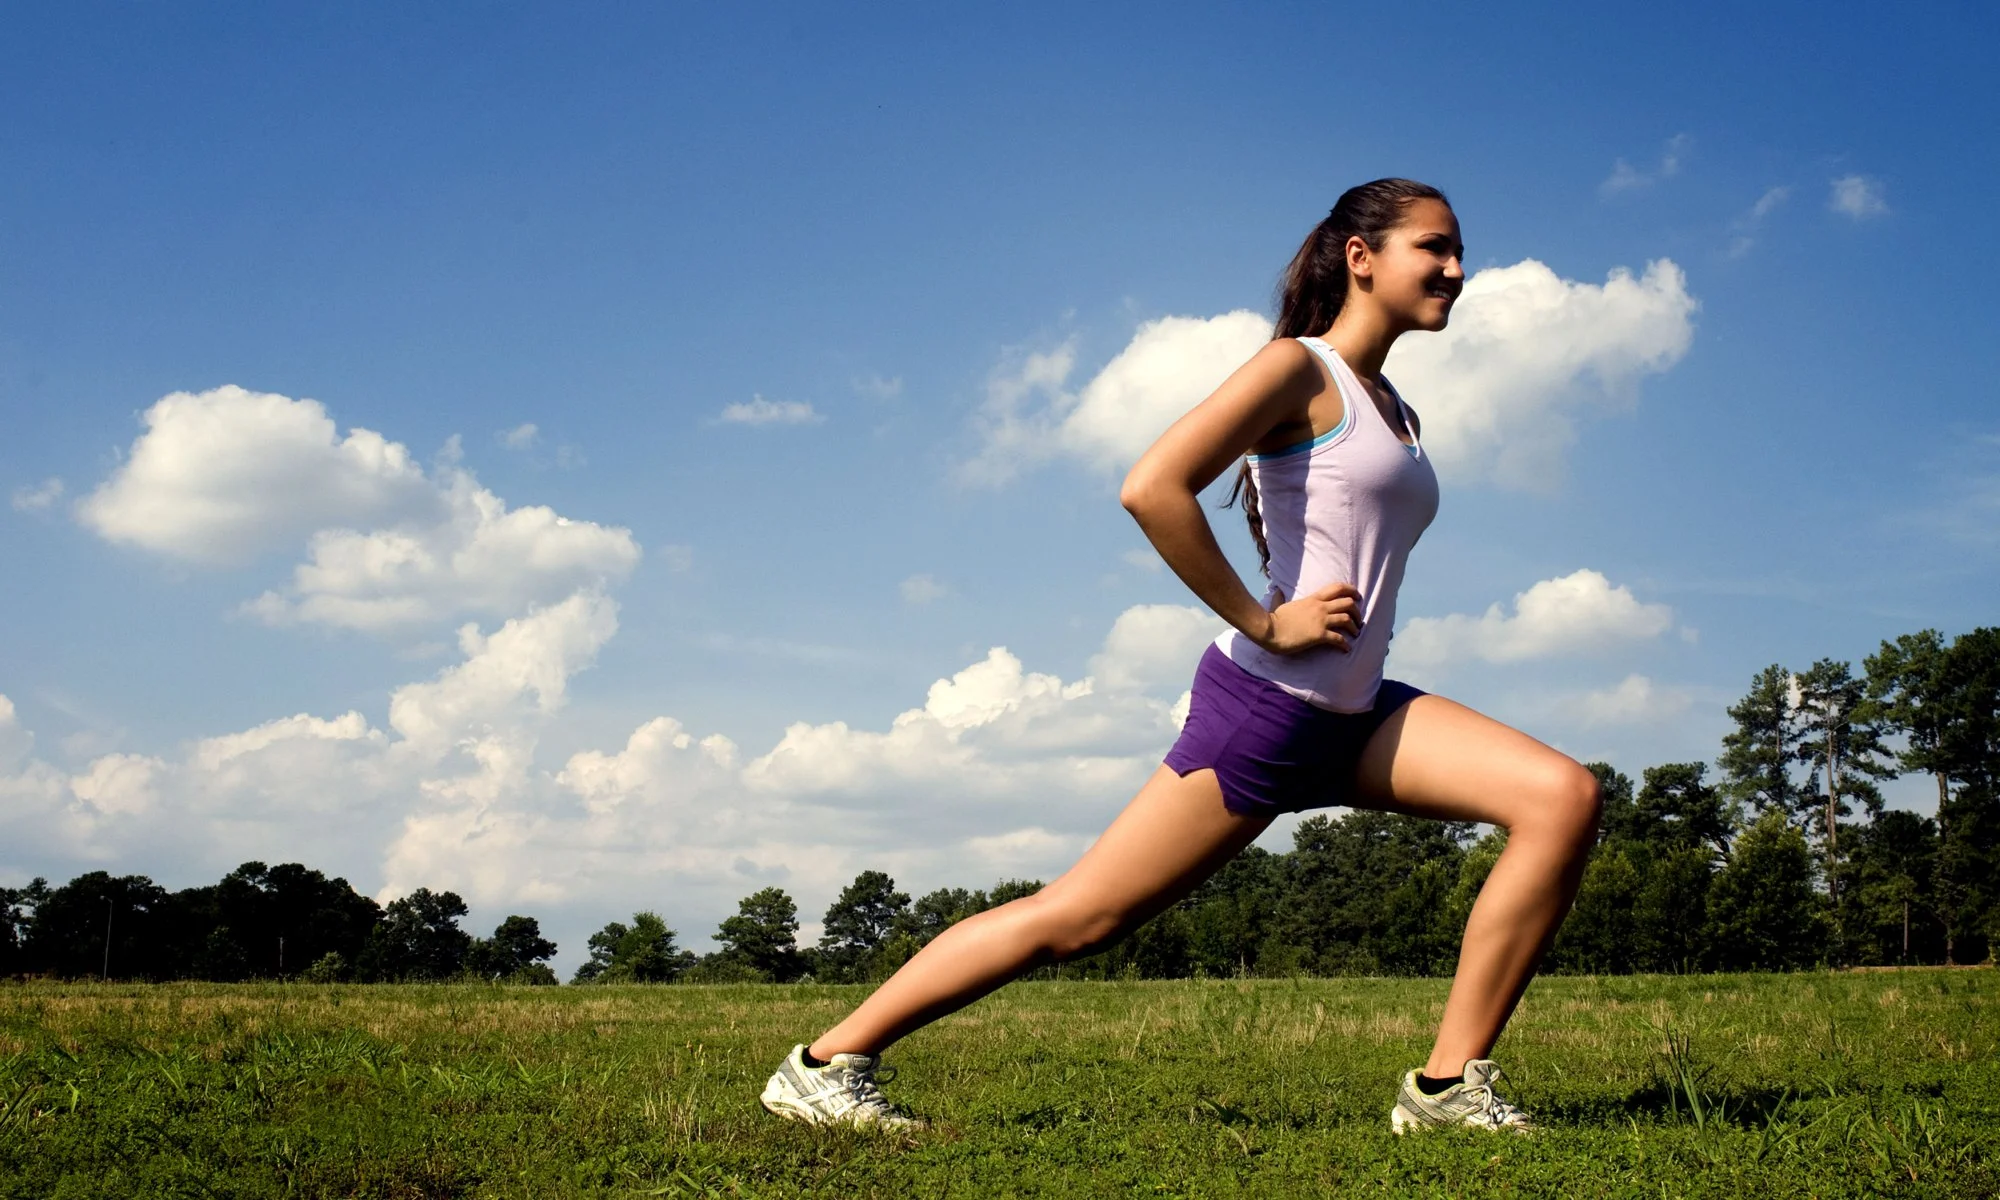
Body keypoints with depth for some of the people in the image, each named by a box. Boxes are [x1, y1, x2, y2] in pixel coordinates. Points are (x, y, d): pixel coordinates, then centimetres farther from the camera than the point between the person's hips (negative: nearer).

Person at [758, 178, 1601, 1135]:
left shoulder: (1391, 411, 19)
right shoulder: (1300, 372, -6)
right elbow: (1151, 488, -21)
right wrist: (1265, 623, -18)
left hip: (1356, 715, 8)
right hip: (1263, 704, -8)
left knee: (1563, 797, -10)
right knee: (1076, 921, -5)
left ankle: (1450, 1085, -7)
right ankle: (825, 1062, 7)